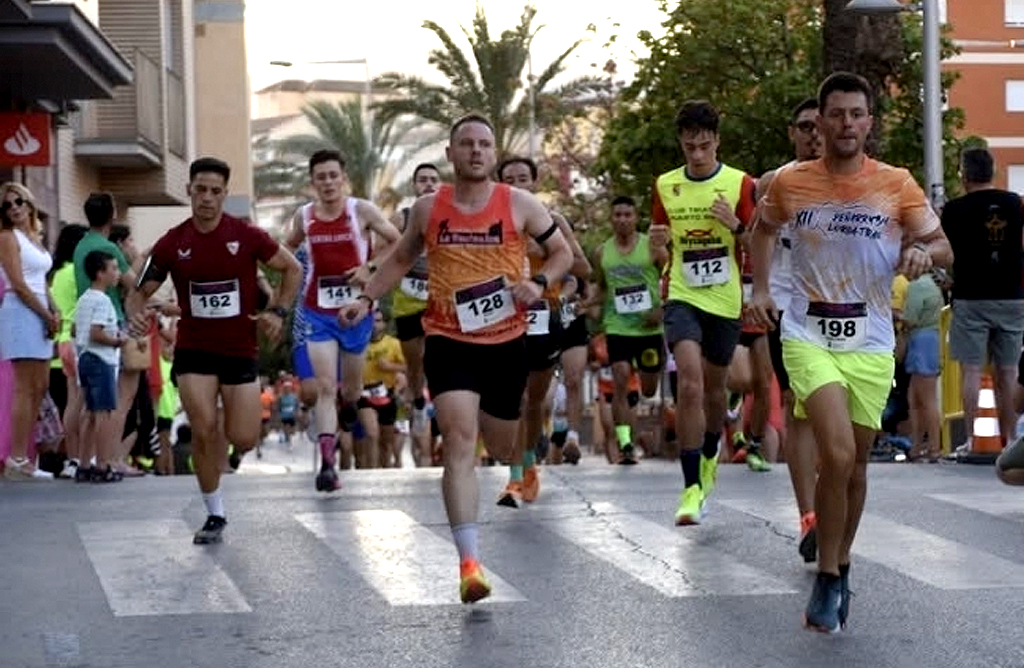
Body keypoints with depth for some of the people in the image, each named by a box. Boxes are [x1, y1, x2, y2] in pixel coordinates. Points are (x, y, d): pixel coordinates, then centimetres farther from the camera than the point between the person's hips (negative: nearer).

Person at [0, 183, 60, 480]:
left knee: (40, 387, 7)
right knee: (26, 387, -10)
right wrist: (48, 316, -12)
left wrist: (54, 311, 3)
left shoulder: (36, 237, 18)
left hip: (40, 314, 8)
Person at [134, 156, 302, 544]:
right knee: (203, 430, -12)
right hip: (194, 351, 0)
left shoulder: (246, 236, -5)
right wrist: (136, 313, -17)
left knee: (244, 440, -5)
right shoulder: (173, 243, -2)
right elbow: (142, 291, 5)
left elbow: (293, 269, 6)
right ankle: (214, 514, 3)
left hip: (240, 350, 0)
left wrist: (277, 311, -6)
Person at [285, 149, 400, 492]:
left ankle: (348, 409, 54)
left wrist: (372, 269, -15)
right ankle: (327, 463, -17)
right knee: (325, 387, -11)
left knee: (351, 385, 17)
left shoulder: (362, 211, -8)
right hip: (318, 311, 0)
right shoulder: (303, 216, 0)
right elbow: (286, 251, 19)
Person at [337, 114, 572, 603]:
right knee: (460, 441, -18)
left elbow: (562, 252, 8)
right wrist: (367, 298, 5)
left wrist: (539, 283, -11)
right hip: (449, 341, -1)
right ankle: (469, 563, -24)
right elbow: (401, 260, 18)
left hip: (506, 342, 1)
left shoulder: (519, 205, -2)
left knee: (501, 448, 15)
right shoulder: (428, 209, 2)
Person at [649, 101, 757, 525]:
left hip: (725, 299, 0)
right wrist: (657, 241, -8)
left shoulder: (739, 184, -1)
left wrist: (735, 224, -18)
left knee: (714, 385, 14)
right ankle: (692, 488, -17)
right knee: (690, 384, -17)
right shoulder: (665, 186, 5)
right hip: (682, 296, 0)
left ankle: (709, 458, 43)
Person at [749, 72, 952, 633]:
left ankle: (839, 569, 32)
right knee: (838, 454, -20)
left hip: (871, 342, 2)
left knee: (854, 462, 11)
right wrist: (760, 288, 8)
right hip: (807, 336, -2)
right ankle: (828, 580, -7)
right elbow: (764, 230, 19)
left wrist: (923, 252, -27)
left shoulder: (896, 185, -2)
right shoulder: (789, 183, -1)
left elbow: (941, 244, -5)